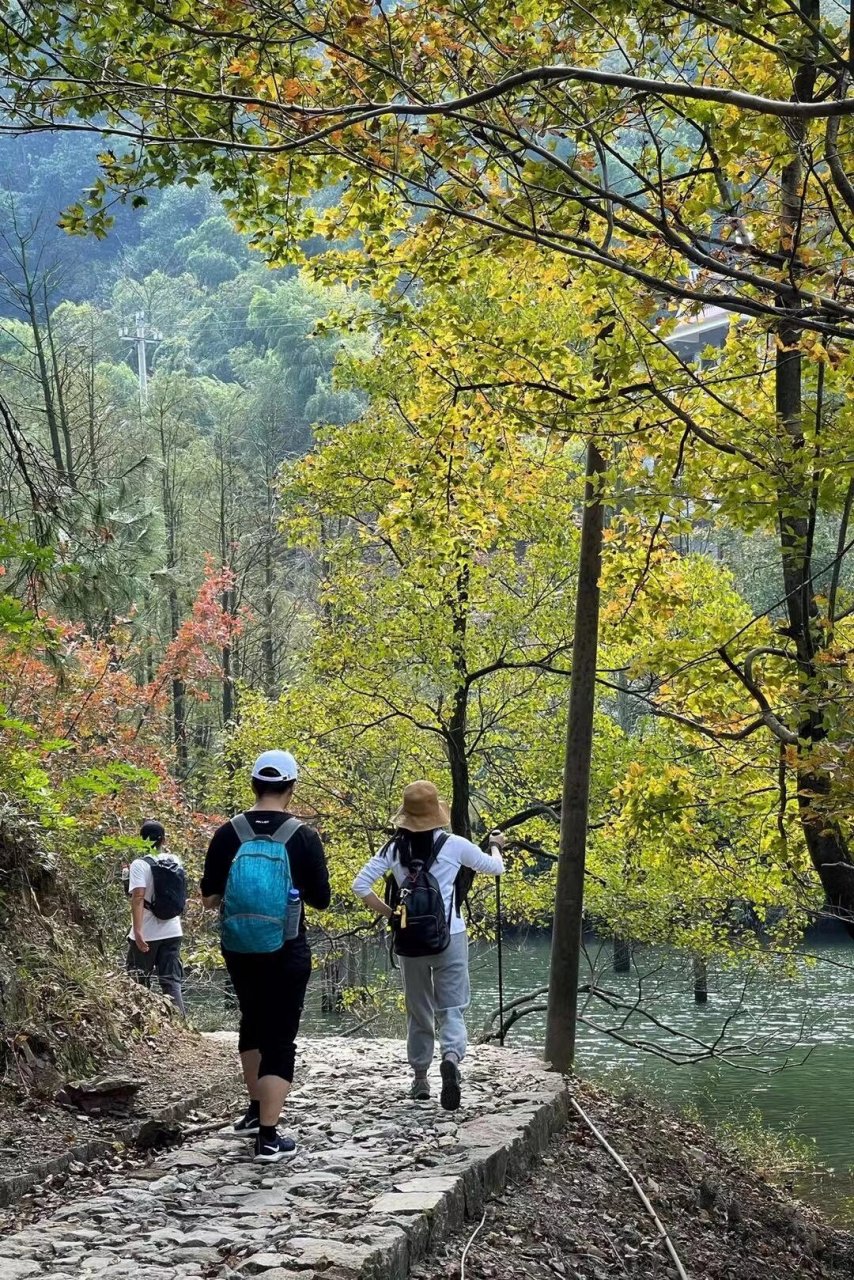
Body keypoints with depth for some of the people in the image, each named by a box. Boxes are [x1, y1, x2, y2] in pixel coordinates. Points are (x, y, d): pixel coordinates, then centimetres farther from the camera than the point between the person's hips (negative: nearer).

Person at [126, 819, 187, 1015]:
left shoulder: (140, 864, -12)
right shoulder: (174, 862, 4)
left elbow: (138, 898, -22)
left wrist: (137, 931, -27)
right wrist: (164, 849, 24)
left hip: (147, 935, -5)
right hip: (172, 932, 5)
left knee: (139, 983, 9)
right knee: (172, 981, 5)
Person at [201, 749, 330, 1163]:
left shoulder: (228, 834, -5)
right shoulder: (303, 837, -11)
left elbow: (209, 896, 0)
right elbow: (320, 899, -6)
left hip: (239, 953, 3)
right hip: (286, 954, -3)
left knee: (253, 1023, 24)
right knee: (280, 1038, 1)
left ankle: (255, 1112, 36)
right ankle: (268, 1137, -4)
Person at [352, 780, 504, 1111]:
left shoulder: (395, 848, -1)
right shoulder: (453, 845, -6)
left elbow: (360, 886, -3)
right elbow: (495, 868, 8)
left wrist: (388, 913, 5)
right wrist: (496, 846, 29)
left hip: (408, 938, 2)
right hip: (449, 936, -2)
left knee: (418, 1010, 16)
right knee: (451, 1008, 1)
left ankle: (420, 1079, 23)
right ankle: (451, 1057, -27)